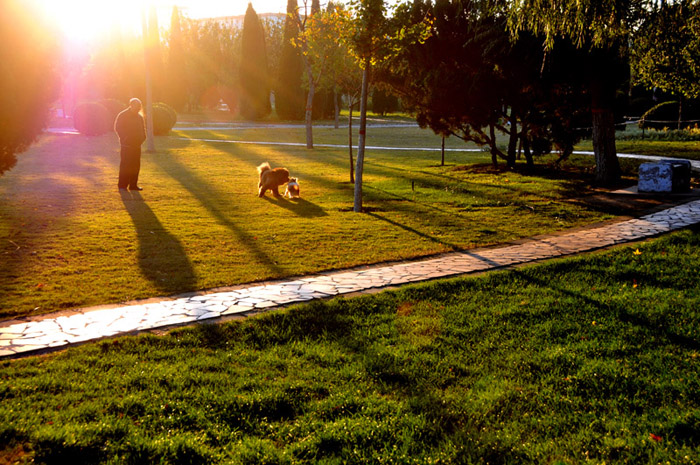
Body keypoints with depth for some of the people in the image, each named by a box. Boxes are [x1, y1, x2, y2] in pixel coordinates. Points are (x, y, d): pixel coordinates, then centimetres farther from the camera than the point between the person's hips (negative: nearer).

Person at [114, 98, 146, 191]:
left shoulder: (139, 117, 14)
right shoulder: (123, 115, -6)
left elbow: (143, 128, 26)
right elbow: (117, 128, -8)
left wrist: (143, 137, 9)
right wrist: (125, 138, -11)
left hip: (137, 145, 7)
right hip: (126, 145, -6)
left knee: (136, 166, 6)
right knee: (125, 165, -6)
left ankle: (133, 185, 12)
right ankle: (122, 185, -2)